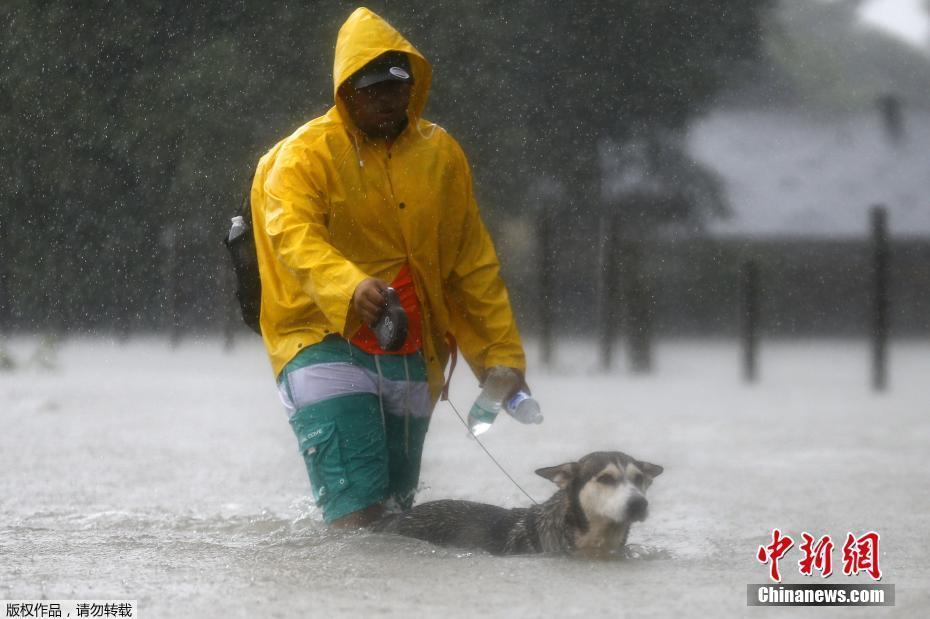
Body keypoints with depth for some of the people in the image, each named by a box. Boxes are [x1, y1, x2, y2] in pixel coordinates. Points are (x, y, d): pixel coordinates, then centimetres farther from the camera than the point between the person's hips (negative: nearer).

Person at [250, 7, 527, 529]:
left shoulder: (440, 153, 10)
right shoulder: (306, 154, -4)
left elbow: (473, 265, 15)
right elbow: (292, 234, -22)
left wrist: (503, 357, 11)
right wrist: (350, 287, -41)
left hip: (411, 357, 5)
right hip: (325, 342, -5)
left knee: (396, 512, 10)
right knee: (358, 508, -20)